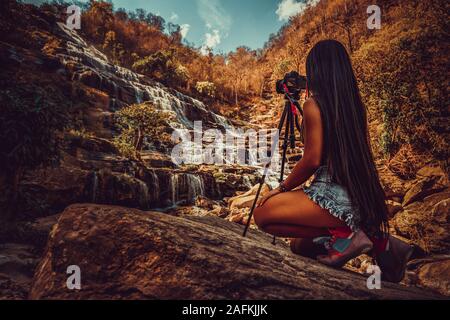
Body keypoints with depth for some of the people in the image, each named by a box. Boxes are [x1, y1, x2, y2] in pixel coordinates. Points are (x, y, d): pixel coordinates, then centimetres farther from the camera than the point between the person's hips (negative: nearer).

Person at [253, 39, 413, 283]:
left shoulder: (314, 104, -11)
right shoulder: (356, 104, 11)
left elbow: (313, 160, -16)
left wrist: (282, 188, -3)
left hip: (335, 197, -9)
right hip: (363, 199, 9)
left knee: (263, 213, -5)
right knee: (301, 245, 22)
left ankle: (342, 235, -7)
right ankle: (375, 239, 9)